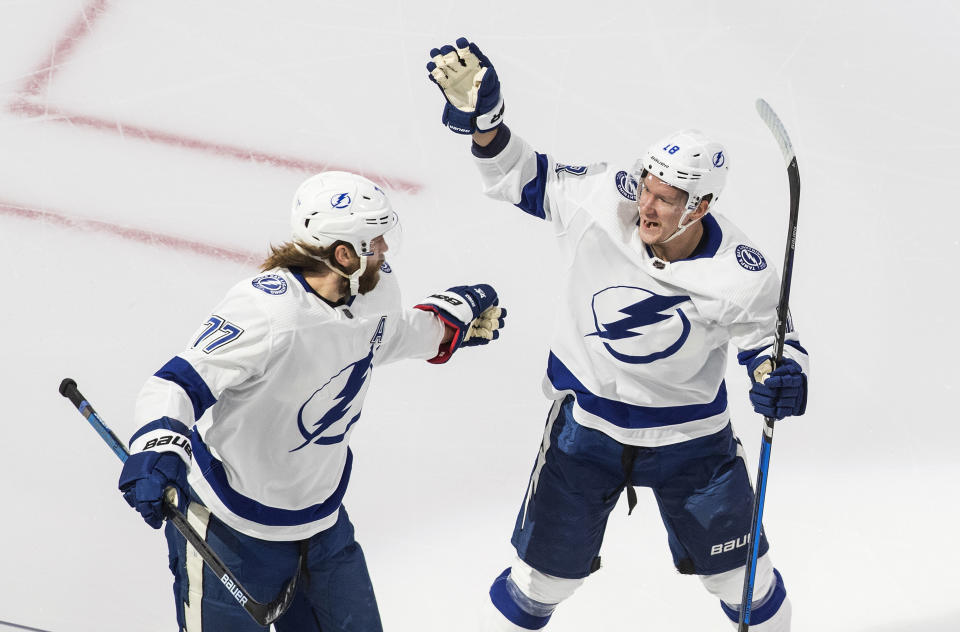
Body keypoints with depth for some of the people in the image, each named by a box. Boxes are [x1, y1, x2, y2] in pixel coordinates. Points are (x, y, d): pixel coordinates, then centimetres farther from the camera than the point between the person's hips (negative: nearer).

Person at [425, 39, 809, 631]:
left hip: (689, 434, 0)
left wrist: (780, 373, -27)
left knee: (740, 575, 15)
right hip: (587, 422, 0)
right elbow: (526, 178, -9)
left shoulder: (738, 276, -25)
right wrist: (482, 117, -23)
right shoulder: (603, 202, -23)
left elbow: (768, 332, -6)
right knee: (544, 574, 10)